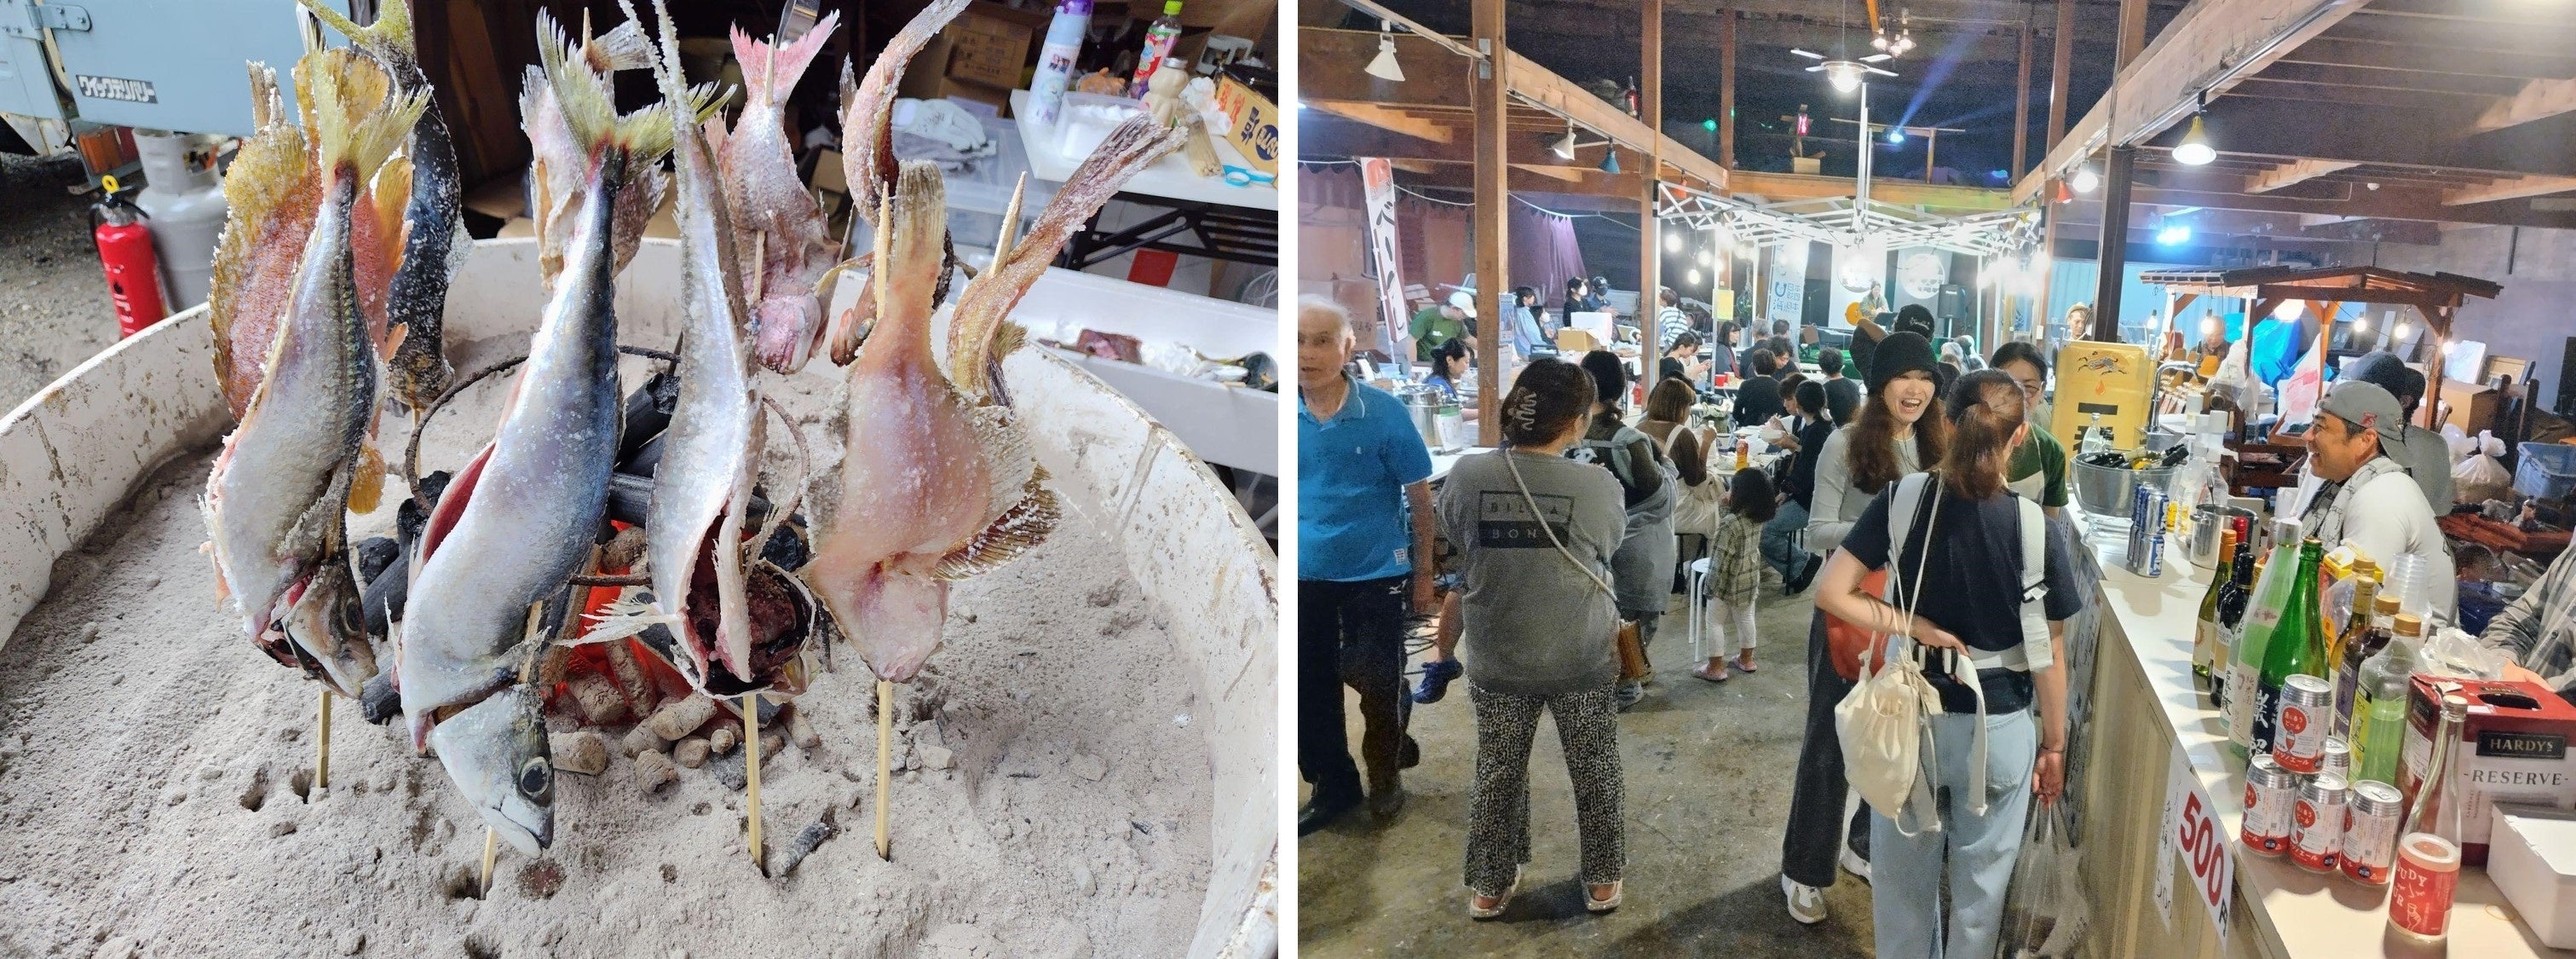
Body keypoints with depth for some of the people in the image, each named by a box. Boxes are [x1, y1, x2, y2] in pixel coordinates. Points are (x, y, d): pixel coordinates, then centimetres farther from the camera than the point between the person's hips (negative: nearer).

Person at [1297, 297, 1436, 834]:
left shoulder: (1385, 413, -12)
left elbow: (1419, 497, -4)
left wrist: (1423, 574, -2)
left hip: (1375, 574, -2)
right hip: (1304, 577, 3)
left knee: (1378, 686, 9)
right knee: (1309, 689, 12)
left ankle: (1384, 776, 34)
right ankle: (1332, 785, 32)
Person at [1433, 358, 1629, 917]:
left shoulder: (1466, 475, -14)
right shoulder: (1598, 485, -17)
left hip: (1496, 662, 2)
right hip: (1583, 661, -1)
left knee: (1497, 775, 18)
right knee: (1595, 774, 19)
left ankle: (1489, 887, 32)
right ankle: (1602, 882, 35)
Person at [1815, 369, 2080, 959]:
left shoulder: (1902, 502, -12)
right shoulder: (2036, 530, -16)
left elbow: (1831, 593, -16)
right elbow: (2047, 656, -9)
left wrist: (1914, 628, -10)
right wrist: (2054, 744, 3)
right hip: (1998, 730, -1)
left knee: (1903, 873, 21)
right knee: (1980, 883, 19)